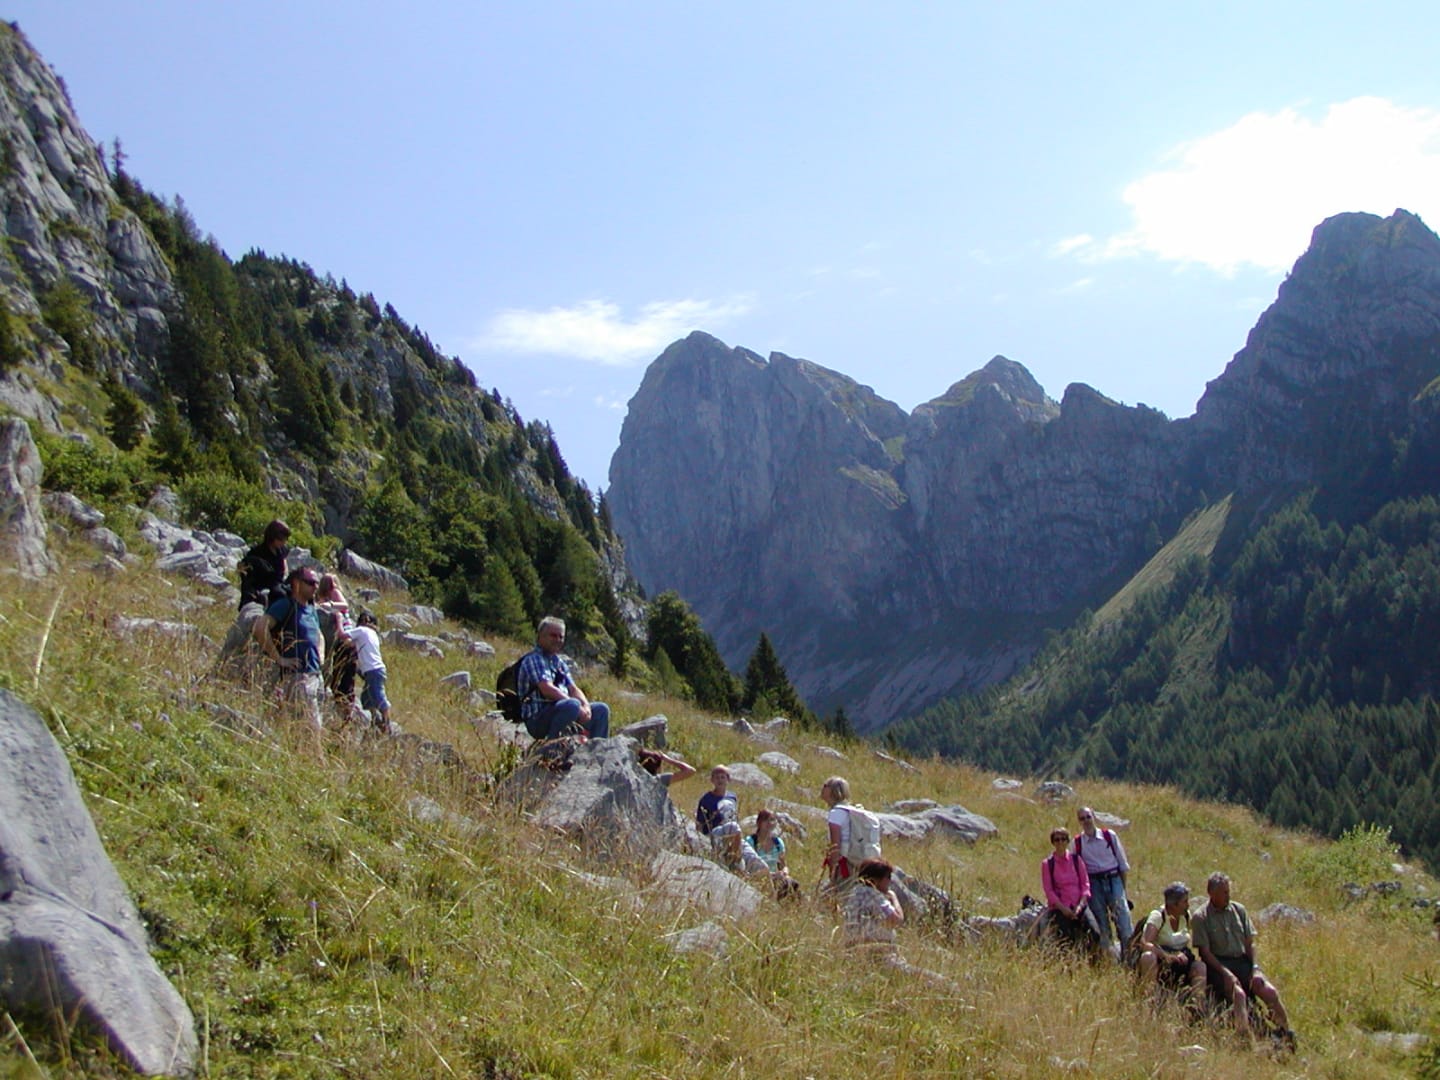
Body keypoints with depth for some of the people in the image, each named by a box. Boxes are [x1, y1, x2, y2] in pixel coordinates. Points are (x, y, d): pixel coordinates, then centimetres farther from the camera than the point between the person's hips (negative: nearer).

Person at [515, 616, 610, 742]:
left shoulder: (559, 662, 19)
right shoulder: (534, 659, -9)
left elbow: (573, 689, 13)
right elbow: (547, 689, -21)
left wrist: (586, 706, -9)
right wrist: (578, 707, -22)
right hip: (537, 719, -9)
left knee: (601, 709, 8)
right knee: (572, 705, -35)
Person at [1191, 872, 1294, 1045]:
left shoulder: (1239, 909, 12)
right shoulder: (1200, 918, -2)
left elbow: (1250, 943, 11)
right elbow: (1205, 952, -7)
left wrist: (1255, 969, -4)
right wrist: (1225, 973, -19)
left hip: (1243, 962, 5)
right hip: (1218, 965, -4)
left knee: (1270, 991, -18)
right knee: (1238, 993, -32)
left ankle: (1286, 1033, -10)